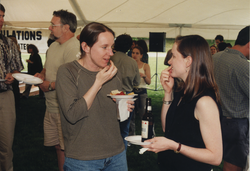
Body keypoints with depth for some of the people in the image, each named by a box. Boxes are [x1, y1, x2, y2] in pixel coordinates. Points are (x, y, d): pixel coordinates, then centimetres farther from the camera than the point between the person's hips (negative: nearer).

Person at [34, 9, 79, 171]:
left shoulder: (73, 47, -19)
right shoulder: (54, 46, 14)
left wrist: (50, 85, -15)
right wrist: (41, 75, 6)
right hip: (51, 106, 9)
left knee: (66, 148, 0)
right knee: (57, 145, 18)